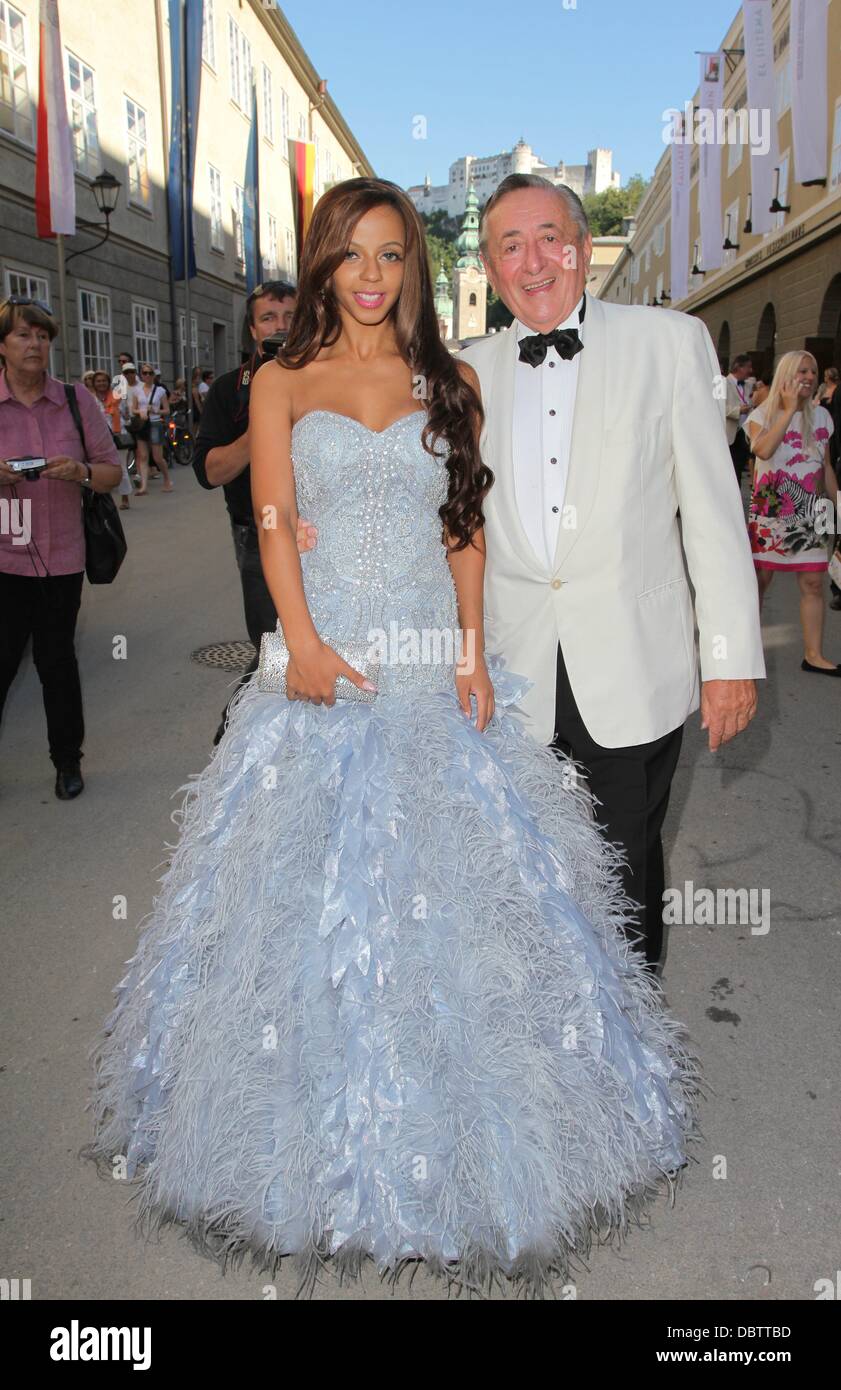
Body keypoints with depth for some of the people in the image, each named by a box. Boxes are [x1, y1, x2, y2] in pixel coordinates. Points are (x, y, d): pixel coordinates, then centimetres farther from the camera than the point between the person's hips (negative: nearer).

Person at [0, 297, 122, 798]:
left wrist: (82, 472, -15)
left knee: (57, 660, 10)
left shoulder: (77, 400, 4)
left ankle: (68, 762, 25)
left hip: (61, 556, 1)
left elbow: (112, 471, 6)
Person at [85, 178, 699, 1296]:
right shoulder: (283, 383, 9)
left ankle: (449, 1139, 22)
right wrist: (304, 642, -17)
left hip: (433, 658, 1)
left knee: (449, 882, 3)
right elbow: (274, 523, -2)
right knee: (313, 884, 2)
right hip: (329, 655, -1)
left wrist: (473, 652, -5)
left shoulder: (450, 386, 12)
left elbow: (467, 530, 8)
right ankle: (322, 1140, 21)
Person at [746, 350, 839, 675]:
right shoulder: (763, 414, -4)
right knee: (758, 580, 3)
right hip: (769, 511, -3)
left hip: (809, 512, 3)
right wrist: (789, 409, -22)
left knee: (813, 582, 0)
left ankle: (814, 655, 6)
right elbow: (763, 450, -26)